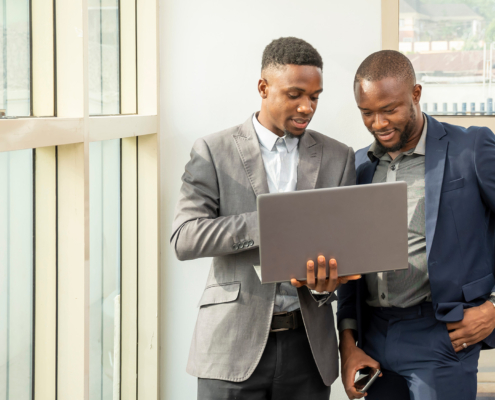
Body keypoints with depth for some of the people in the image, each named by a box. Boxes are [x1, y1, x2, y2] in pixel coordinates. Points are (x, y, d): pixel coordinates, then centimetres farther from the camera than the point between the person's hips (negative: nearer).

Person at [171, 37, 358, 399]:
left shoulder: (338, 158, 8)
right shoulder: (214, 152, 0)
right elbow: (184, 239, -10)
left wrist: (327, 282, -18)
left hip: (307, 344, 3)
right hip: (235, 345, -2)